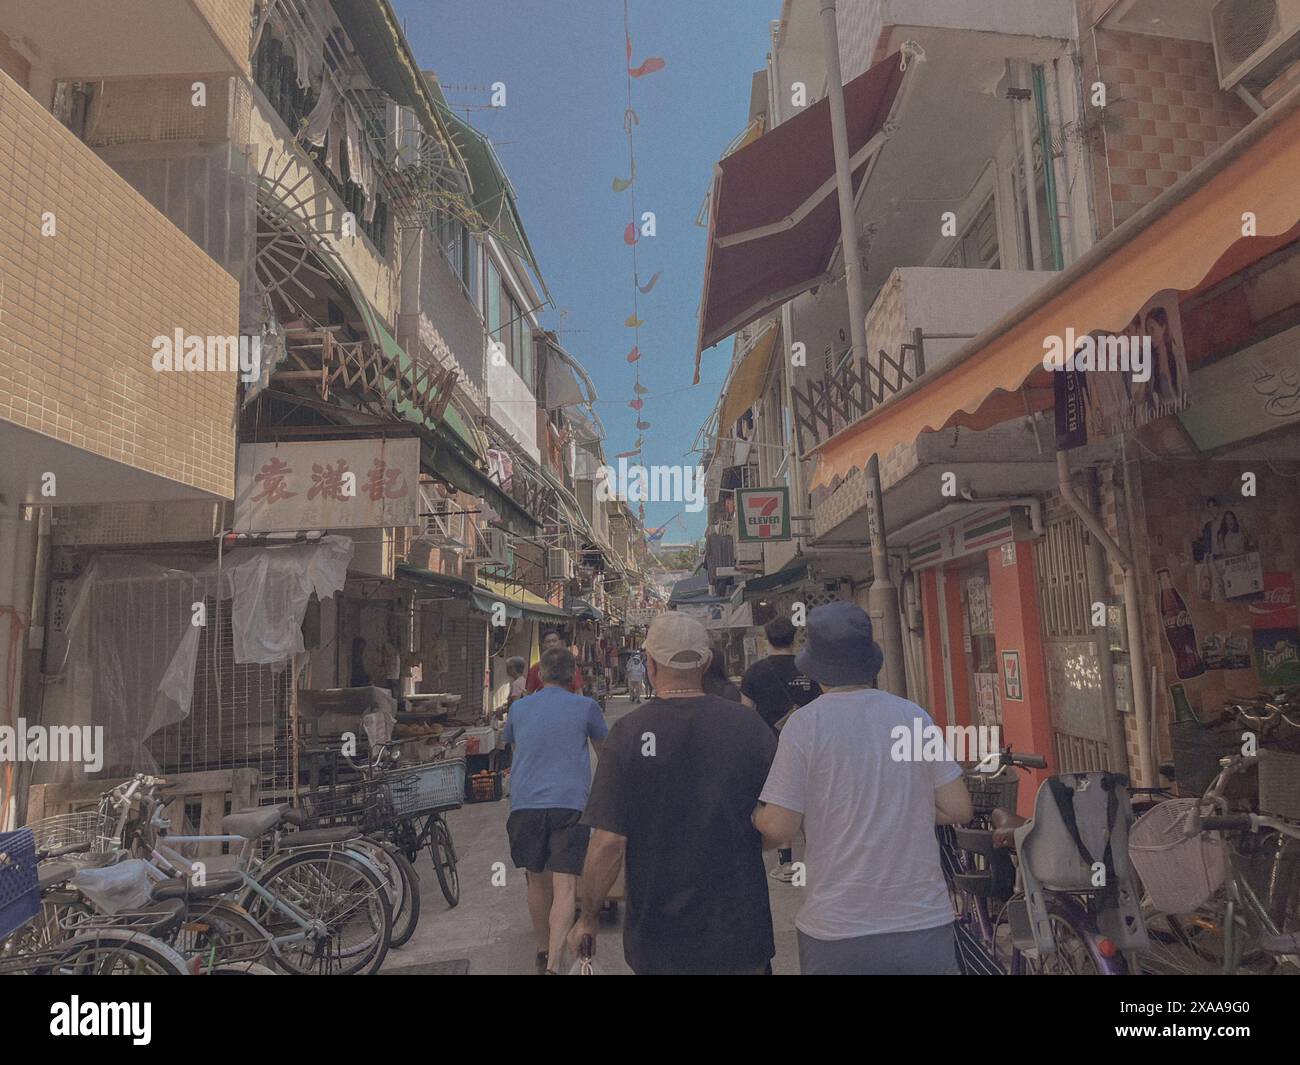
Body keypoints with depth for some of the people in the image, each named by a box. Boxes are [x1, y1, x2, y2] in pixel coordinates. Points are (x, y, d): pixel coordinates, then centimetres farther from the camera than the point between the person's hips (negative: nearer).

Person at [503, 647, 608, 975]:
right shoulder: (585, 707, 6)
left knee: (537, 882, 17)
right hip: (570, 804, -3)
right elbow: (603, 750, 23)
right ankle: (554, 963, -16)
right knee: (564, 886, -5)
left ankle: (543, 953, 31)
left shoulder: (518, 708, 13)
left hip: (524, 803, 3)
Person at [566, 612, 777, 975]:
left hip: (657, 937, 0)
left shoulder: (628, 731, -16)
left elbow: (609, 841, -16)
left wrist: (589, 918, -1)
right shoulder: (747, 724, -11)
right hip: (739, 932, 1)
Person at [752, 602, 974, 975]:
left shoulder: (804, 725, -12)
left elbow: (777, 830, -12)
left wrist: (757, 813, 9)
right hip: (926, 923, 3)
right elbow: (958, 810, 2)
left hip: (838, 932, -3)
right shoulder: (915, 716, -1)